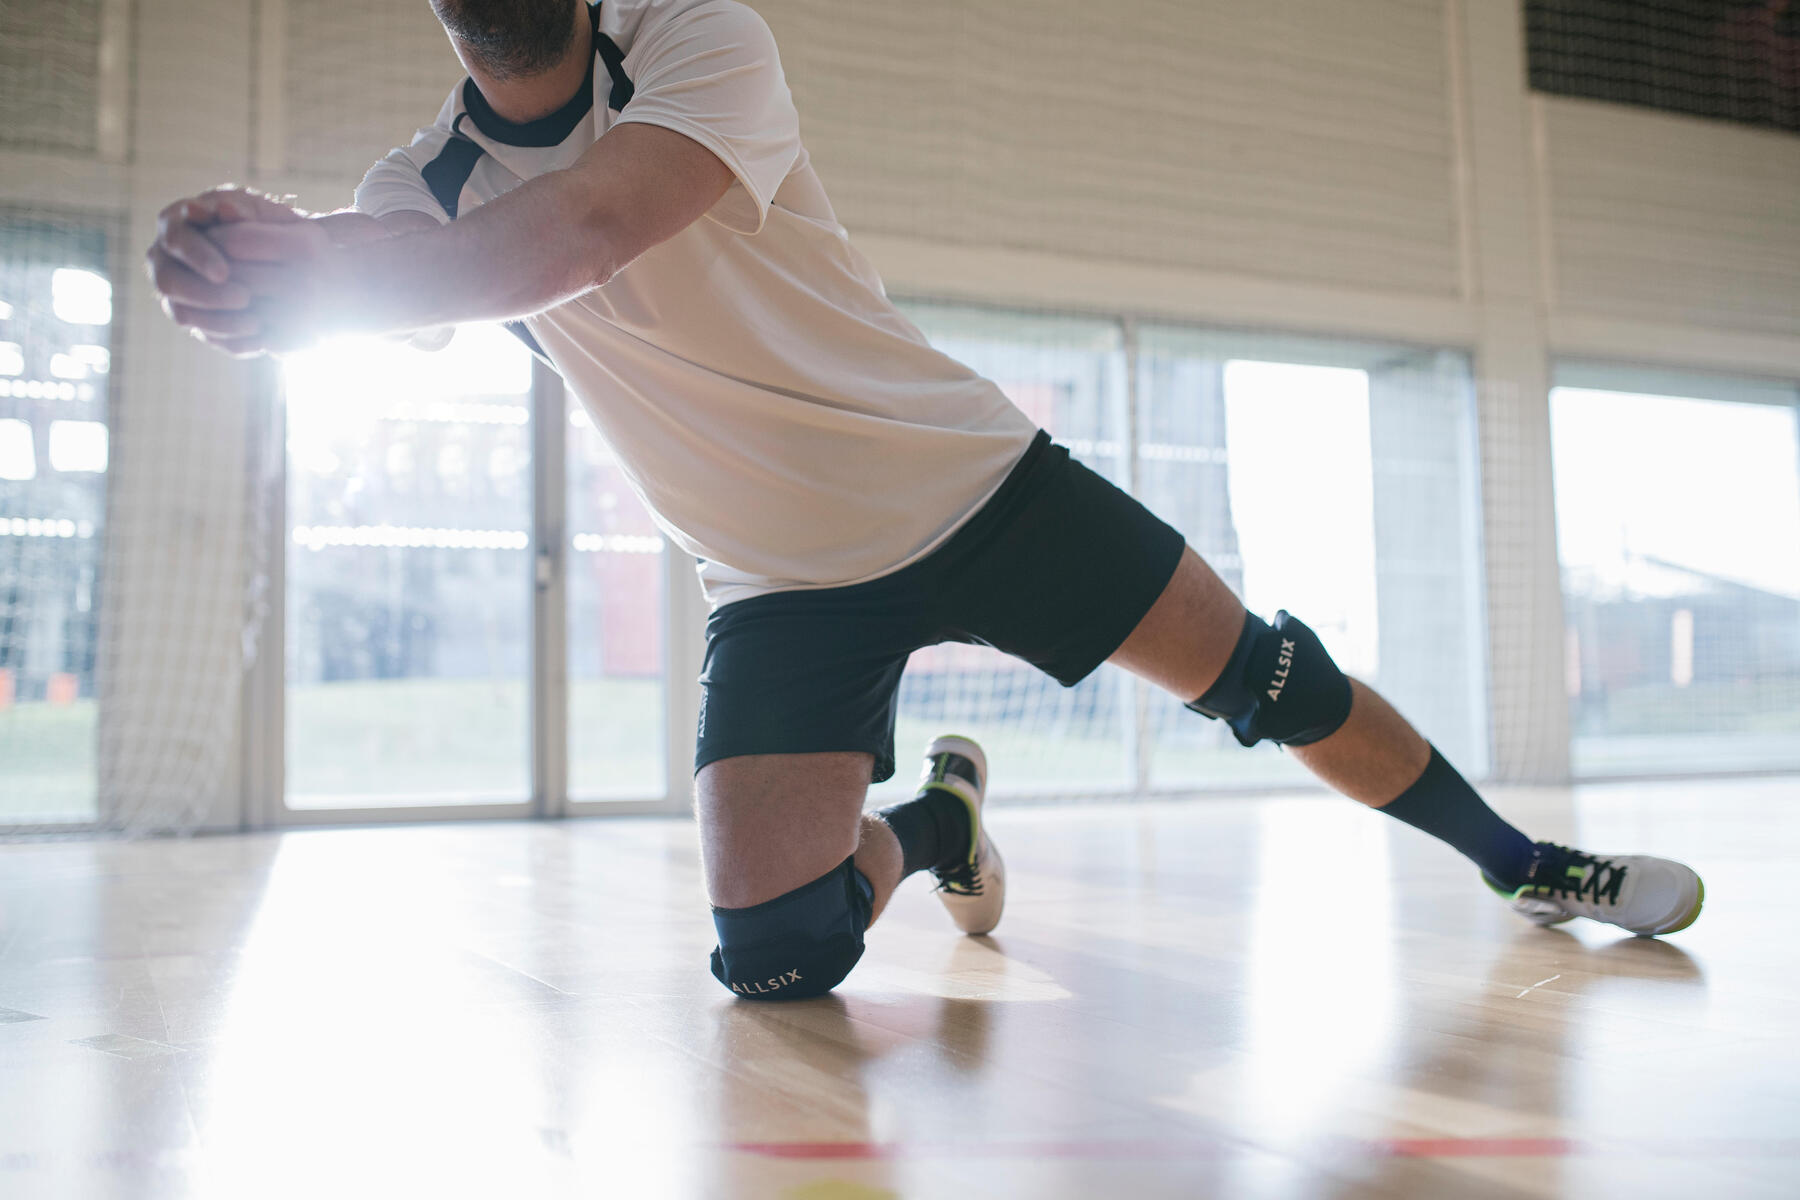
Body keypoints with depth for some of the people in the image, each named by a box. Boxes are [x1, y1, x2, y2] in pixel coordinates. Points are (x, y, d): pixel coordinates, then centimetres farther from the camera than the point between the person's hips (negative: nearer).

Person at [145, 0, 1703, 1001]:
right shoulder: (434, 184, -1)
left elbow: (591, 225, -35)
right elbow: (383, 266, -25)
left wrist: (317, 281, -51)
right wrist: (293, 256, -49)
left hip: (973, 481, -2)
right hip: (780, 585, 2)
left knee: (1269, 683, 0)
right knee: (775, 951, -15)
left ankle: (1520, 865, 26)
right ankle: (932, 825, 18)